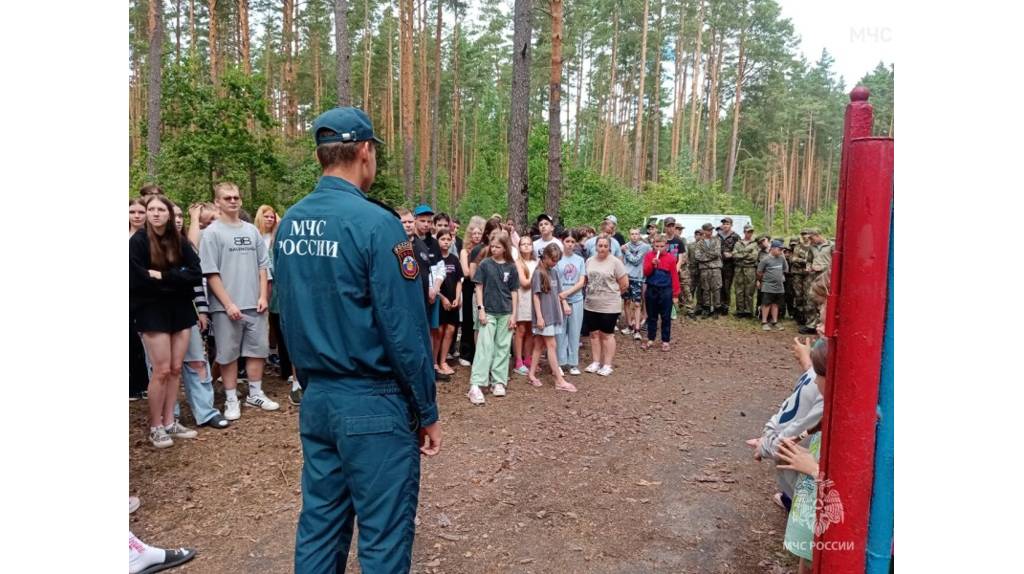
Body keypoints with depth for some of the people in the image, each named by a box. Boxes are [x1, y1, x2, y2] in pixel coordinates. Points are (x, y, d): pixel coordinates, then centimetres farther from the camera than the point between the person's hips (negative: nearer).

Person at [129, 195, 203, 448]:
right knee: (162, 370, -4)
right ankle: (155, 427, 9)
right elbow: (137, 279, -15)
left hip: (180, 309, 4)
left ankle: (169, 422, 18)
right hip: (152, 311, -4)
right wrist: (175, 278, -11)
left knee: (176, 369, 7)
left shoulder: (179, 242, 7)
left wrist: (162, 276, -15)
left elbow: (196, 274, -4)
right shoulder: (137, 242, -5)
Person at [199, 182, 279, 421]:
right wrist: (228, 304, -14)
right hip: (226, 307, -4)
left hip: (255, 305, 5)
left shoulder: (252, 230, 10)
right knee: (228, 353, 3)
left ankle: (255, 393, 24)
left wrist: (263, 296, 1)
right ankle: (231, 400, 15)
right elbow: (211, 273, -9)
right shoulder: (212, 232, -5)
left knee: (258, 349, 11)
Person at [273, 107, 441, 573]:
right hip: (372, 404, -7)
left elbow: (289, 317, 12)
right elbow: (405, 331, -17)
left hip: (315, 400, 7)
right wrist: (427, 412, -6)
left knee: (319, 525, 18)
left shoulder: (289, 223, 5)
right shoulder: (374, 222, -17)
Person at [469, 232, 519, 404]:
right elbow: (479, 287, -1)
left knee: (503, 347, 7)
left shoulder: (511, 267, 2)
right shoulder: (484, 264, -2)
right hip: (488, 312, -2)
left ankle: (499, 381, 17)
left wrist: (513, 314, 2)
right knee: (484, 346, -9)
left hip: (505, 313, 2)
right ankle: (475, 385, -12)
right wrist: (480, 309, -8)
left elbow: (514, 292, 6)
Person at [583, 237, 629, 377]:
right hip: (590, 305, 5)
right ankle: (596, 362, 22)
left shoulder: (615, 262, -10)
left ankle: (607, 365, 12)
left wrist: (612, 294, 3)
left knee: (606, 335, 3)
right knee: (594, 334, 11)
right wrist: (592, 294, 9)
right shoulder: (589, 261, 6)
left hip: (609, 306, -5)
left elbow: (625, 284, -7)